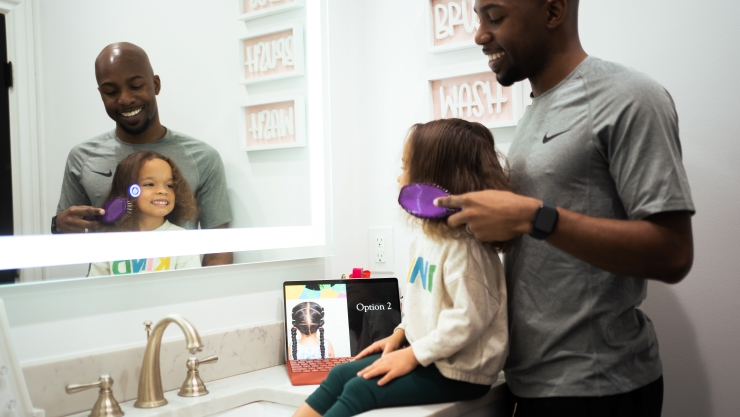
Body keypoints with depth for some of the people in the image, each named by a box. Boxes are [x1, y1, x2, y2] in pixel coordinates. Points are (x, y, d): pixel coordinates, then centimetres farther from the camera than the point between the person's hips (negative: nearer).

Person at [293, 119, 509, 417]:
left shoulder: (463, 246, -24)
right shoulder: (428, 232, 8)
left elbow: (468, 317, -28)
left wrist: (413, 355, -21)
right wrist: (400, 335, 8)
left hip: (458, 370, -9)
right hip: (423, 352, 9)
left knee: (360, 390, -16)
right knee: (340, 375, 2)